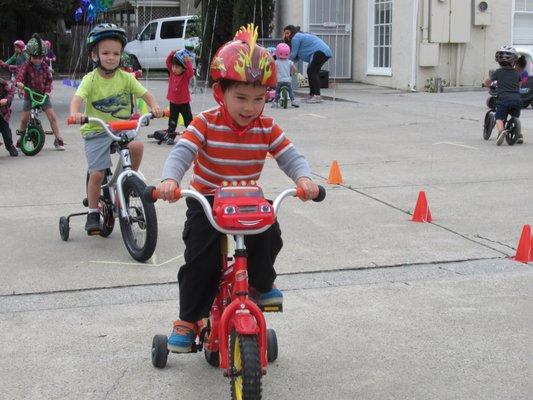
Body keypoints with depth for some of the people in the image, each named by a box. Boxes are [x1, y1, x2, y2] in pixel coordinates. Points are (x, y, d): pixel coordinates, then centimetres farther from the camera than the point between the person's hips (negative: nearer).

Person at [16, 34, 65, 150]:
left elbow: (49, 79, 4)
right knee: (24, 119, -1)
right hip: (29, 95, -1)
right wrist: (19, 82, -47)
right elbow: (20, 74, -26)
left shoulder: (45, 66, 0)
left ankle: (58, 139, -2)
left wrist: (48, 90, -13)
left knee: (52, 116, -8)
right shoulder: (26, 66, -9)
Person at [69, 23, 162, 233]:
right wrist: (75, 113, -44)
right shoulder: (91, 79, -9)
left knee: (137, 146, -27)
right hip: (96, 131, -2)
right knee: (96, 173, -10)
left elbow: (146, 94, 0)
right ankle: (93, 213, 10)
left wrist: (154, 106, -21)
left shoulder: (126, 78, -1)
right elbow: (77, 98, -23)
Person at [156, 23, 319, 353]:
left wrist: (304, 178, -33)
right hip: (206, 201, -2)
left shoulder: (266, 128, -5)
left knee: (269, 235, -23)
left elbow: (290, 156, -10)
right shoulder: (205, 123, -14)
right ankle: (188, 319, 2)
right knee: (201, 256, -16)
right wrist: (170, 180, -45)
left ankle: (261, 283, 9)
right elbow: (182, 152, -24)